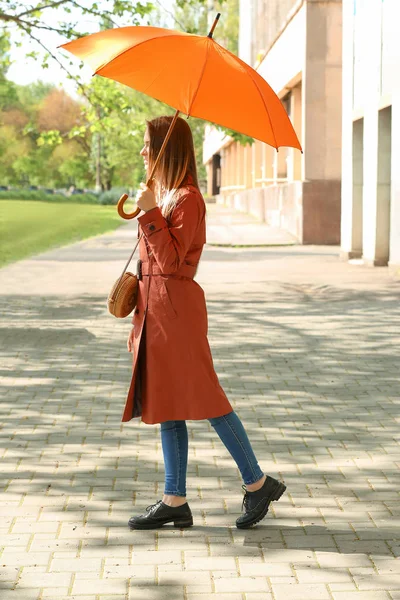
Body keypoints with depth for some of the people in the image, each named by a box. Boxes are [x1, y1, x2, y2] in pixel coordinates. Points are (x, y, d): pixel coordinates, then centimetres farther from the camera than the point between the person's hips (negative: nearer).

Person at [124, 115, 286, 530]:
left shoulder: (187, 198, -13)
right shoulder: (164, 193, 16)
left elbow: (171, 259, -20)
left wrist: (150, 213, -21)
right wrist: (141, 316, 22)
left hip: (177, 309, -10)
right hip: (156, 309, 10)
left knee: (201, 399, -6)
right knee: (166, 402, 9)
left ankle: (257, 484, 7)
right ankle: (175, 501, 14)